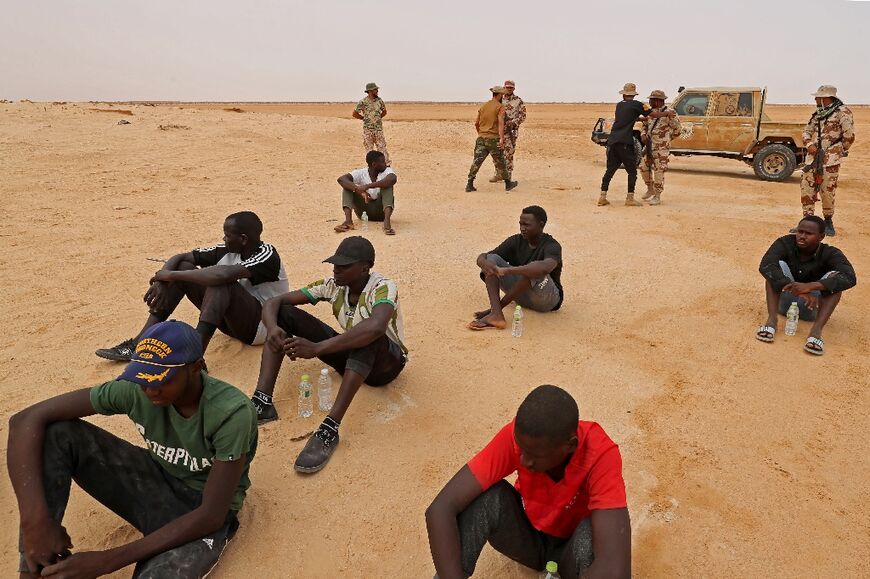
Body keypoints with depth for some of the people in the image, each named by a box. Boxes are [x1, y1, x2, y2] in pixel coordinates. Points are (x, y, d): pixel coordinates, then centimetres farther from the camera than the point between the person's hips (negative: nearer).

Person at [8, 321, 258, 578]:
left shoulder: (232, 413, -31)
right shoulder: (135, 390, -19)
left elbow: (212, 516, -27)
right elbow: (26, 419, -19)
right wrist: (35, 521, -30)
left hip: (203, 516, -4)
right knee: (54, 433, -15)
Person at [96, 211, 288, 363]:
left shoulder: (267, 256, -23)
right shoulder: (227, 250, -1)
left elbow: (224, 274, -39)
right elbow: (179, 257, 1)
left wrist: (172, 275, -29)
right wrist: (163, 280, -20)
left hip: (260, 325, -7)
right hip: (230, 320, 7)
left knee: (220, 281, -34)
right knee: (183, 267, -6)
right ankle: (140, 343, -11)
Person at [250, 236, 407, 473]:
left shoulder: (383, 287, -26)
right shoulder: (332, 285, -9)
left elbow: (376, 327, -49)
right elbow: (274, 302, -10)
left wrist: (316, 348, -50)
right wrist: (273, 329, -33)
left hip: (386, 362, -6)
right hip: (350, 356, 6)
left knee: (368, 337, -43)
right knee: (284, 313, -10)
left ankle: (330, 428, -43)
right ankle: (262, 402, -22)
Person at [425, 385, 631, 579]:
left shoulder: (601, 454, -34)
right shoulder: (516, 436, -29)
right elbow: (440, 509, -35)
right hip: (527, 537, 2)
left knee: (594, 533, -37)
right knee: (487, 496, -30)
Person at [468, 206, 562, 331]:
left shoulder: (552, 246, -18)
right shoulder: (516, 241, -1)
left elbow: (545, 267, -43)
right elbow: (482, 257, -5)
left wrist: (507, 270, -46)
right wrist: (484, 263, -32)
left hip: (548, 299, -5)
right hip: (521, 295, 6)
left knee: (535, 269, -37)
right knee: (492, 259, -13)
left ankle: (496, 308, -25)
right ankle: (496, 314, -34)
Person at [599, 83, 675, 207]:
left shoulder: (619, 105, 18)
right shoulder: (636, 105, 0)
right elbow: (653, 114, 2)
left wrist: (644, 118, 36)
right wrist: (667, 113, 17)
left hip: (612, 141, 6)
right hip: (625, 142, -6)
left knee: (610, 170, 10)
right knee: (632, 171, 3)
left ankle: (602, 197, 5)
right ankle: (630, 198, -1)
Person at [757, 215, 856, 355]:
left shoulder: (831, 254, -16)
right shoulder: (785, 243, -16)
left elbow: (850, 278, -34)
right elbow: (765, 265, -34)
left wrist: (810, 286, -48)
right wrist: (798, 289, -43)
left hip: (811, 308, 0)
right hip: (785, 303, 0)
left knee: (834, 276, -24)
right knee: (777, 266, -23)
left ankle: (816, 330, -37)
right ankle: (771, 320, -34)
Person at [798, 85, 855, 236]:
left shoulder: (842, 112, -6)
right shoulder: (817, 114, 15)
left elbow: (849, 135, -10)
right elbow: (807, 131, 17)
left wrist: (841, 151, -1)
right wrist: (809, 145, -1)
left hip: (830, 159, -6)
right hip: (813, 157, 6)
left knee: (827, 191, -3)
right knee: (806, 188, 2)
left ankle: (828, 222, 12)